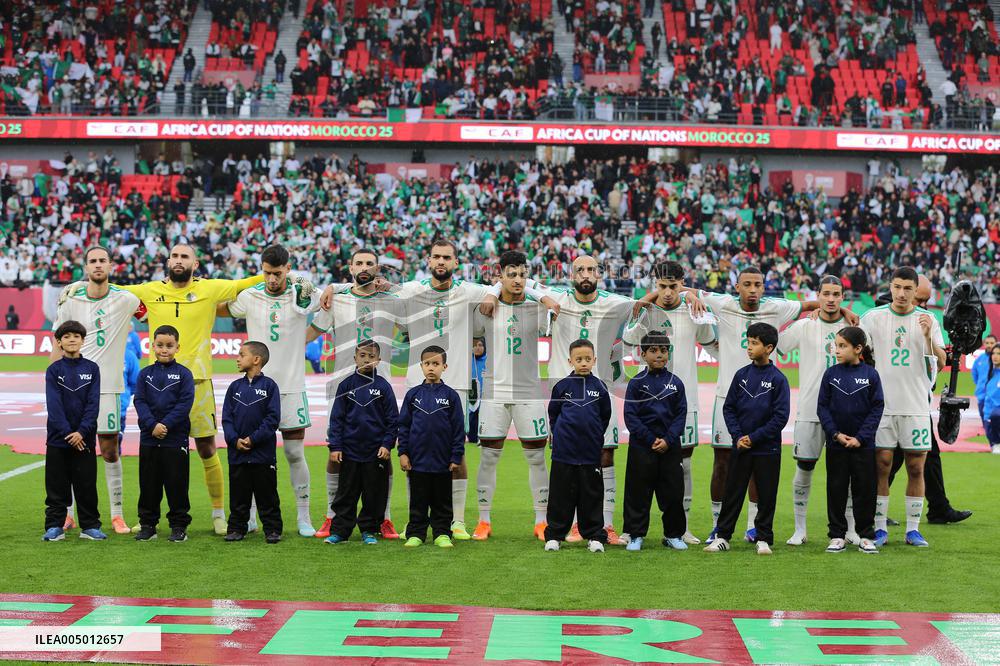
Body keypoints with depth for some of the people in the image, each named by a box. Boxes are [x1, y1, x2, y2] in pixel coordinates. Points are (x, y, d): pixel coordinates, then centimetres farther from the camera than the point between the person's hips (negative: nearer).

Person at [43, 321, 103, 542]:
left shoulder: (91, 368, 2)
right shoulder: (54, 370, 0)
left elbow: (93, 403, -3)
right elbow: (53, 405, -8)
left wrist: (82, 432, -14)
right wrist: (67, 433, -16)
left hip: (85, 438, 1)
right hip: (58, 438, -1)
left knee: (87, 484, 5)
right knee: (57, 485, 4)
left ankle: (90, 526, 13)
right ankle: (54, 526, 11)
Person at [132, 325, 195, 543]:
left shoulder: (184, 374, 0)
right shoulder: (145, 374, 7)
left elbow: (185, 404, -8)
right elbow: (140, 402, 0)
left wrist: (166, 425, -16)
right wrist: (152, 425, -14)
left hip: (175, 437, -2)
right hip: (148, 437, 2)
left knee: (177, 483, 1)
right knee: (148, 484, 8)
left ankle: (179, 526, 9)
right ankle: (147, 525, 17)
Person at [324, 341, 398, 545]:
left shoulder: (383, 386, 0)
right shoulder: (347, 385, 2)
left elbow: (393, 419, 2)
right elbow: (336, 417, 3)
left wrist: (387, 444, -6)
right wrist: (335, 446, -3)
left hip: (376, 451, 0)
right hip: (350, 451, 0)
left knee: (374, 495, 7)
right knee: (346, 494, 7)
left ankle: (369, 530, 18)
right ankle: (339, 530, 13)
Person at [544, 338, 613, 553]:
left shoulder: (600, 386, 3)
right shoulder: (562, 386, 0)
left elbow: (605, 416, 13)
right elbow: (553, 414, 10)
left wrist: (595, 436, 12)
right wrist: (560, 434, 7)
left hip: (591, 452, 1)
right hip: (564, 452, -1)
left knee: (591, 495, 6)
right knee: (561, 495, 5)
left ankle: (595, 536, 14)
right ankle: (554, 535, 13)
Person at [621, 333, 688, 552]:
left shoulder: (676, 382, 4)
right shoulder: (637, 382, -2)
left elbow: (681, 414, 2)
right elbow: (630, 415, -5)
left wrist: (668, 440, -11)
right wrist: (651, 440, -12)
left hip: (670, 447, 2)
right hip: (642, 447, -2)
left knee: (673, 492, 6)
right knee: (639, 493, 2)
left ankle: (673, 535, 19)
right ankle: (636, 536, 12)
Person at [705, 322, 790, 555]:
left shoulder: (777, 379, -7)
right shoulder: (741, 375, 3)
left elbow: (781, 416, -10)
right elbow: (728, 407, 6)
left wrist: (754, 437, -12)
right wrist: (738, 436, -7)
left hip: (767, 449, -3)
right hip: (740, 447, 3)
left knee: (766, 496, 5)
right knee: (732, 493, 6)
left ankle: (764, 539, 15)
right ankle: (722, 536, 12)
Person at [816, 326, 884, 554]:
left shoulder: (870, 374, -4)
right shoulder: (831, 373, 0)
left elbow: (877, 408, -3)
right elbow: (822, 407, 1)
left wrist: (860, 437, -11)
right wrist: (835, 433, -10)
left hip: (863, 444, -1)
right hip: (835, 443, 1)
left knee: (864, 489, 5)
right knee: (836, 490, 6)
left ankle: (866, 536, 15)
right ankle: (837, 536, 14)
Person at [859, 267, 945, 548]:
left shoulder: (927, 320, 4)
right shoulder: (873, 318, 3)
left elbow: (941, 364, -3)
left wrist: (928, 336, -18)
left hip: (916, 406, 1)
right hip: (882, 405, -1)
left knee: (916, 467, 3)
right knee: (881, 466, -1)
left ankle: (913, 529, 11)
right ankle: (880, 529, 6)